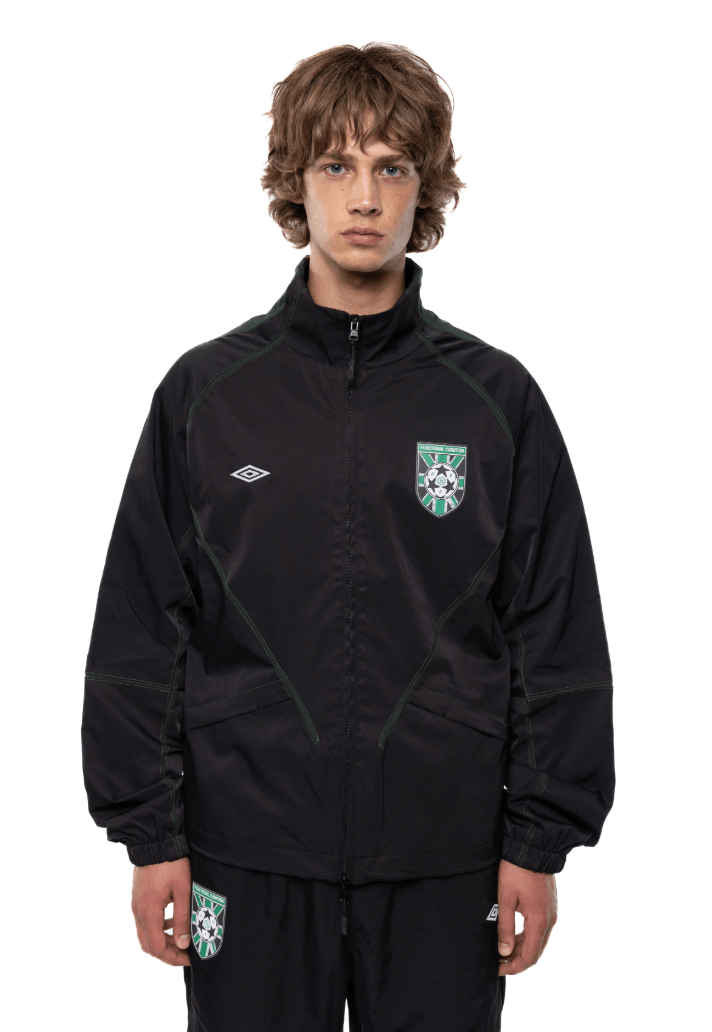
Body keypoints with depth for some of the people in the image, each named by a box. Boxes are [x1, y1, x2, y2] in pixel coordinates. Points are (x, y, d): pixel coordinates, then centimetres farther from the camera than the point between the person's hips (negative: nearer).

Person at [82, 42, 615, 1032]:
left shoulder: (497, 397, 1)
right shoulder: (205, 391, 1)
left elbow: (559, 636, 2)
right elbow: (139, 630, 2)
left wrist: (540, 840, -1)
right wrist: (150, 833, -1)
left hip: (445, 858, 0)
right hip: (249, 853, 0)